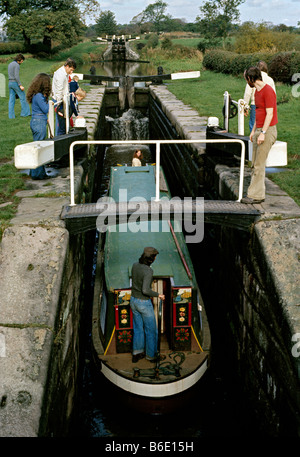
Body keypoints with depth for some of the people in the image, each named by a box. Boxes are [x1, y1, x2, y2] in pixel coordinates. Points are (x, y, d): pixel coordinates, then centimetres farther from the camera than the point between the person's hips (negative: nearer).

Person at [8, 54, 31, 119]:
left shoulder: (10, 64, 17)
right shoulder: (17, 65, -12)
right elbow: (16, 76, -21)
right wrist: (20, 85, -21)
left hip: (10, 83, 9)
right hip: (15, 82, -9)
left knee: (11, 99, 6)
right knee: (23, 98, 2)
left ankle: (11, 115, 4)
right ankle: (25, 113, 6)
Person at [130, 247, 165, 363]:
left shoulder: (135, 265, -5)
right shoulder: (149, 271, -28)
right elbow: (145, 290, -33)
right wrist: (158, 295, -18)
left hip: (134, 300, 7)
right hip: (144, 304, -7)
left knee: (138, 329, 22)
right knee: (151, 330, 14)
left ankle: (136, 354, 28)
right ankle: (151, 355, 28)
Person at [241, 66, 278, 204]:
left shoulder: (268, 91, -14)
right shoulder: (257, 91, 16)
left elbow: (269, 114, -18)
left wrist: (263, 133, -22)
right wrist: (253, 131, 22)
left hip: (268, 131, -10)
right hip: (259, 130, 10)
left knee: (259, 164, -9)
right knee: (255, 164, 9)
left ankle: (256, 195, -6)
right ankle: (258, 192, 13)